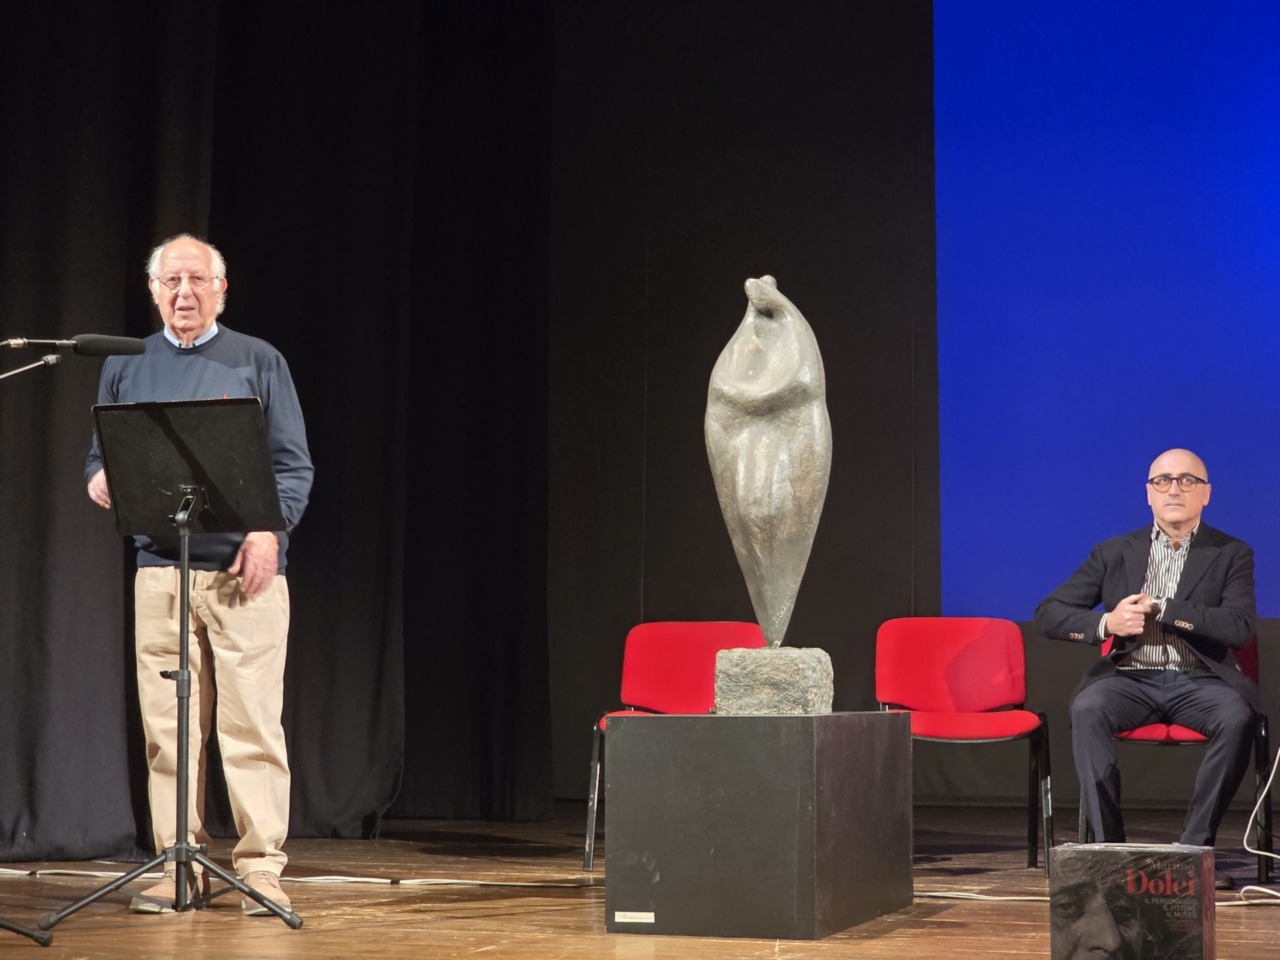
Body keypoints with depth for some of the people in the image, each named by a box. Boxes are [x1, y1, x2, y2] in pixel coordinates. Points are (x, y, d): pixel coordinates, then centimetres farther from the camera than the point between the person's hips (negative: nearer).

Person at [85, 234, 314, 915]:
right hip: (159, 568, 3)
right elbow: (100, 455, 18)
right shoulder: (126, 366, 15)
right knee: (168, 727, 3)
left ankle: (260, 865, -1)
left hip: (244, 569, -2)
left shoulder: (258, 361, 7)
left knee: (252, 721, -5)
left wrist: (269, 528, -14)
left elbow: (294, 465, 3)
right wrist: (100, 480, -6)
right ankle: (177, 864, 10)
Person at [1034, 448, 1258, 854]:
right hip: (1130, 679, 1)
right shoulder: (1114, 553, 14)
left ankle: (1196, 843, -24)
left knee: (1237, 718, -33)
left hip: (1199, 680, -1)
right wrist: (1105, 623, -10)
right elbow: (1047, 614, 9)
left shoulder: (1231, 554, 11)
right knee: (1087, 709, -32)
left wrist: (1159, 609, -11)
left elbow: (1239, 626, -6)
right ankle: (1108, 841, -29)